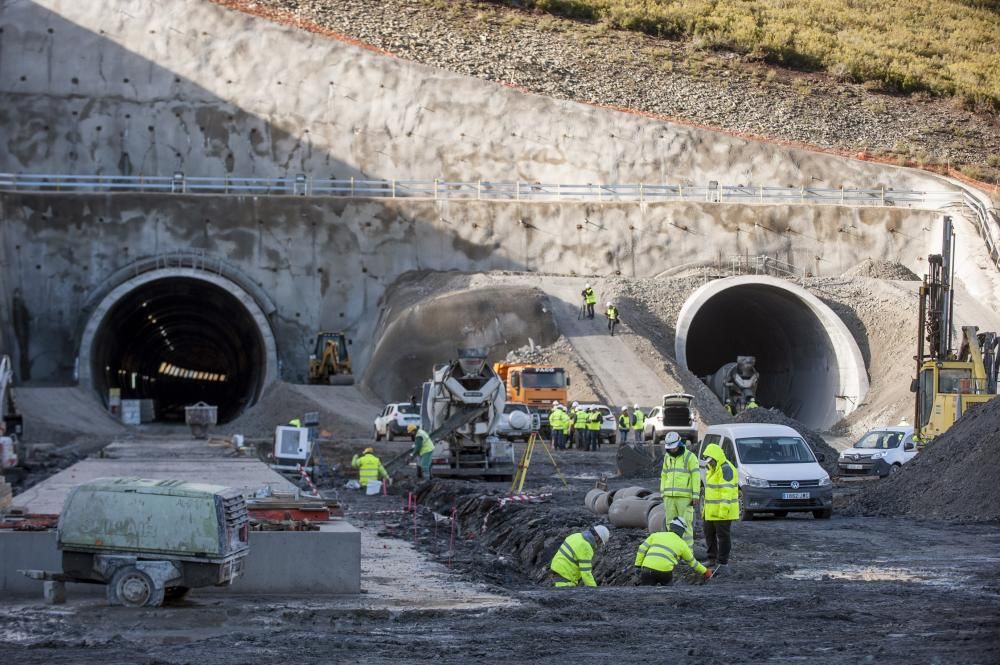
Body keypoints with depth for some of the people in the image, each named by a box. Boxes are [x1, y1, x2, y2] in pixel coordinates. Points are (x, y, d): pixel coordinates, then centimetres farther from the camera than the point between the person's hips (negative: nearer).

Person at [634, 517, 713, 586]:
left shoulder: (655, 535, 20)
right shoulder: (682, 544, 18)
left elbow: (642, 549, 11)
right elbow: (692, 562, 30)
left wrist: (637, 567, 14)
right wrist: (705, 572, 45)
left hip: (647, 567, 1)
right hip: (665, 571, -1)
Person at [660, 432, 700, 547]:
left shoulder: (690, 457, -8)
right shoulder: (667, 457, 11)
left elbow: (696, 477, -9)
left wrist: (695, 496, -14)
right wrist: (663, 494, 12)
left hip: (685, 497, -6)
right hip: (670, 496, 6)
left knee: (686, 524, -6)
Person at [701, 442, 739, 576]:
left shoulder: (726, 469, -18)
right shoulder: (712, 469, 15)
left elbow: (727, 490, -24)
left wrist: (724, 508, -29)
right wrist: (705, 506, 24)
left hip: (723, 511, -10)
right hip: (711, 510, 10)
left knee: (723, 536, -4)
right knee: (709, 534, 17)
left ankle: (723, 563, -1)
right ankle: (712, 559, 29)